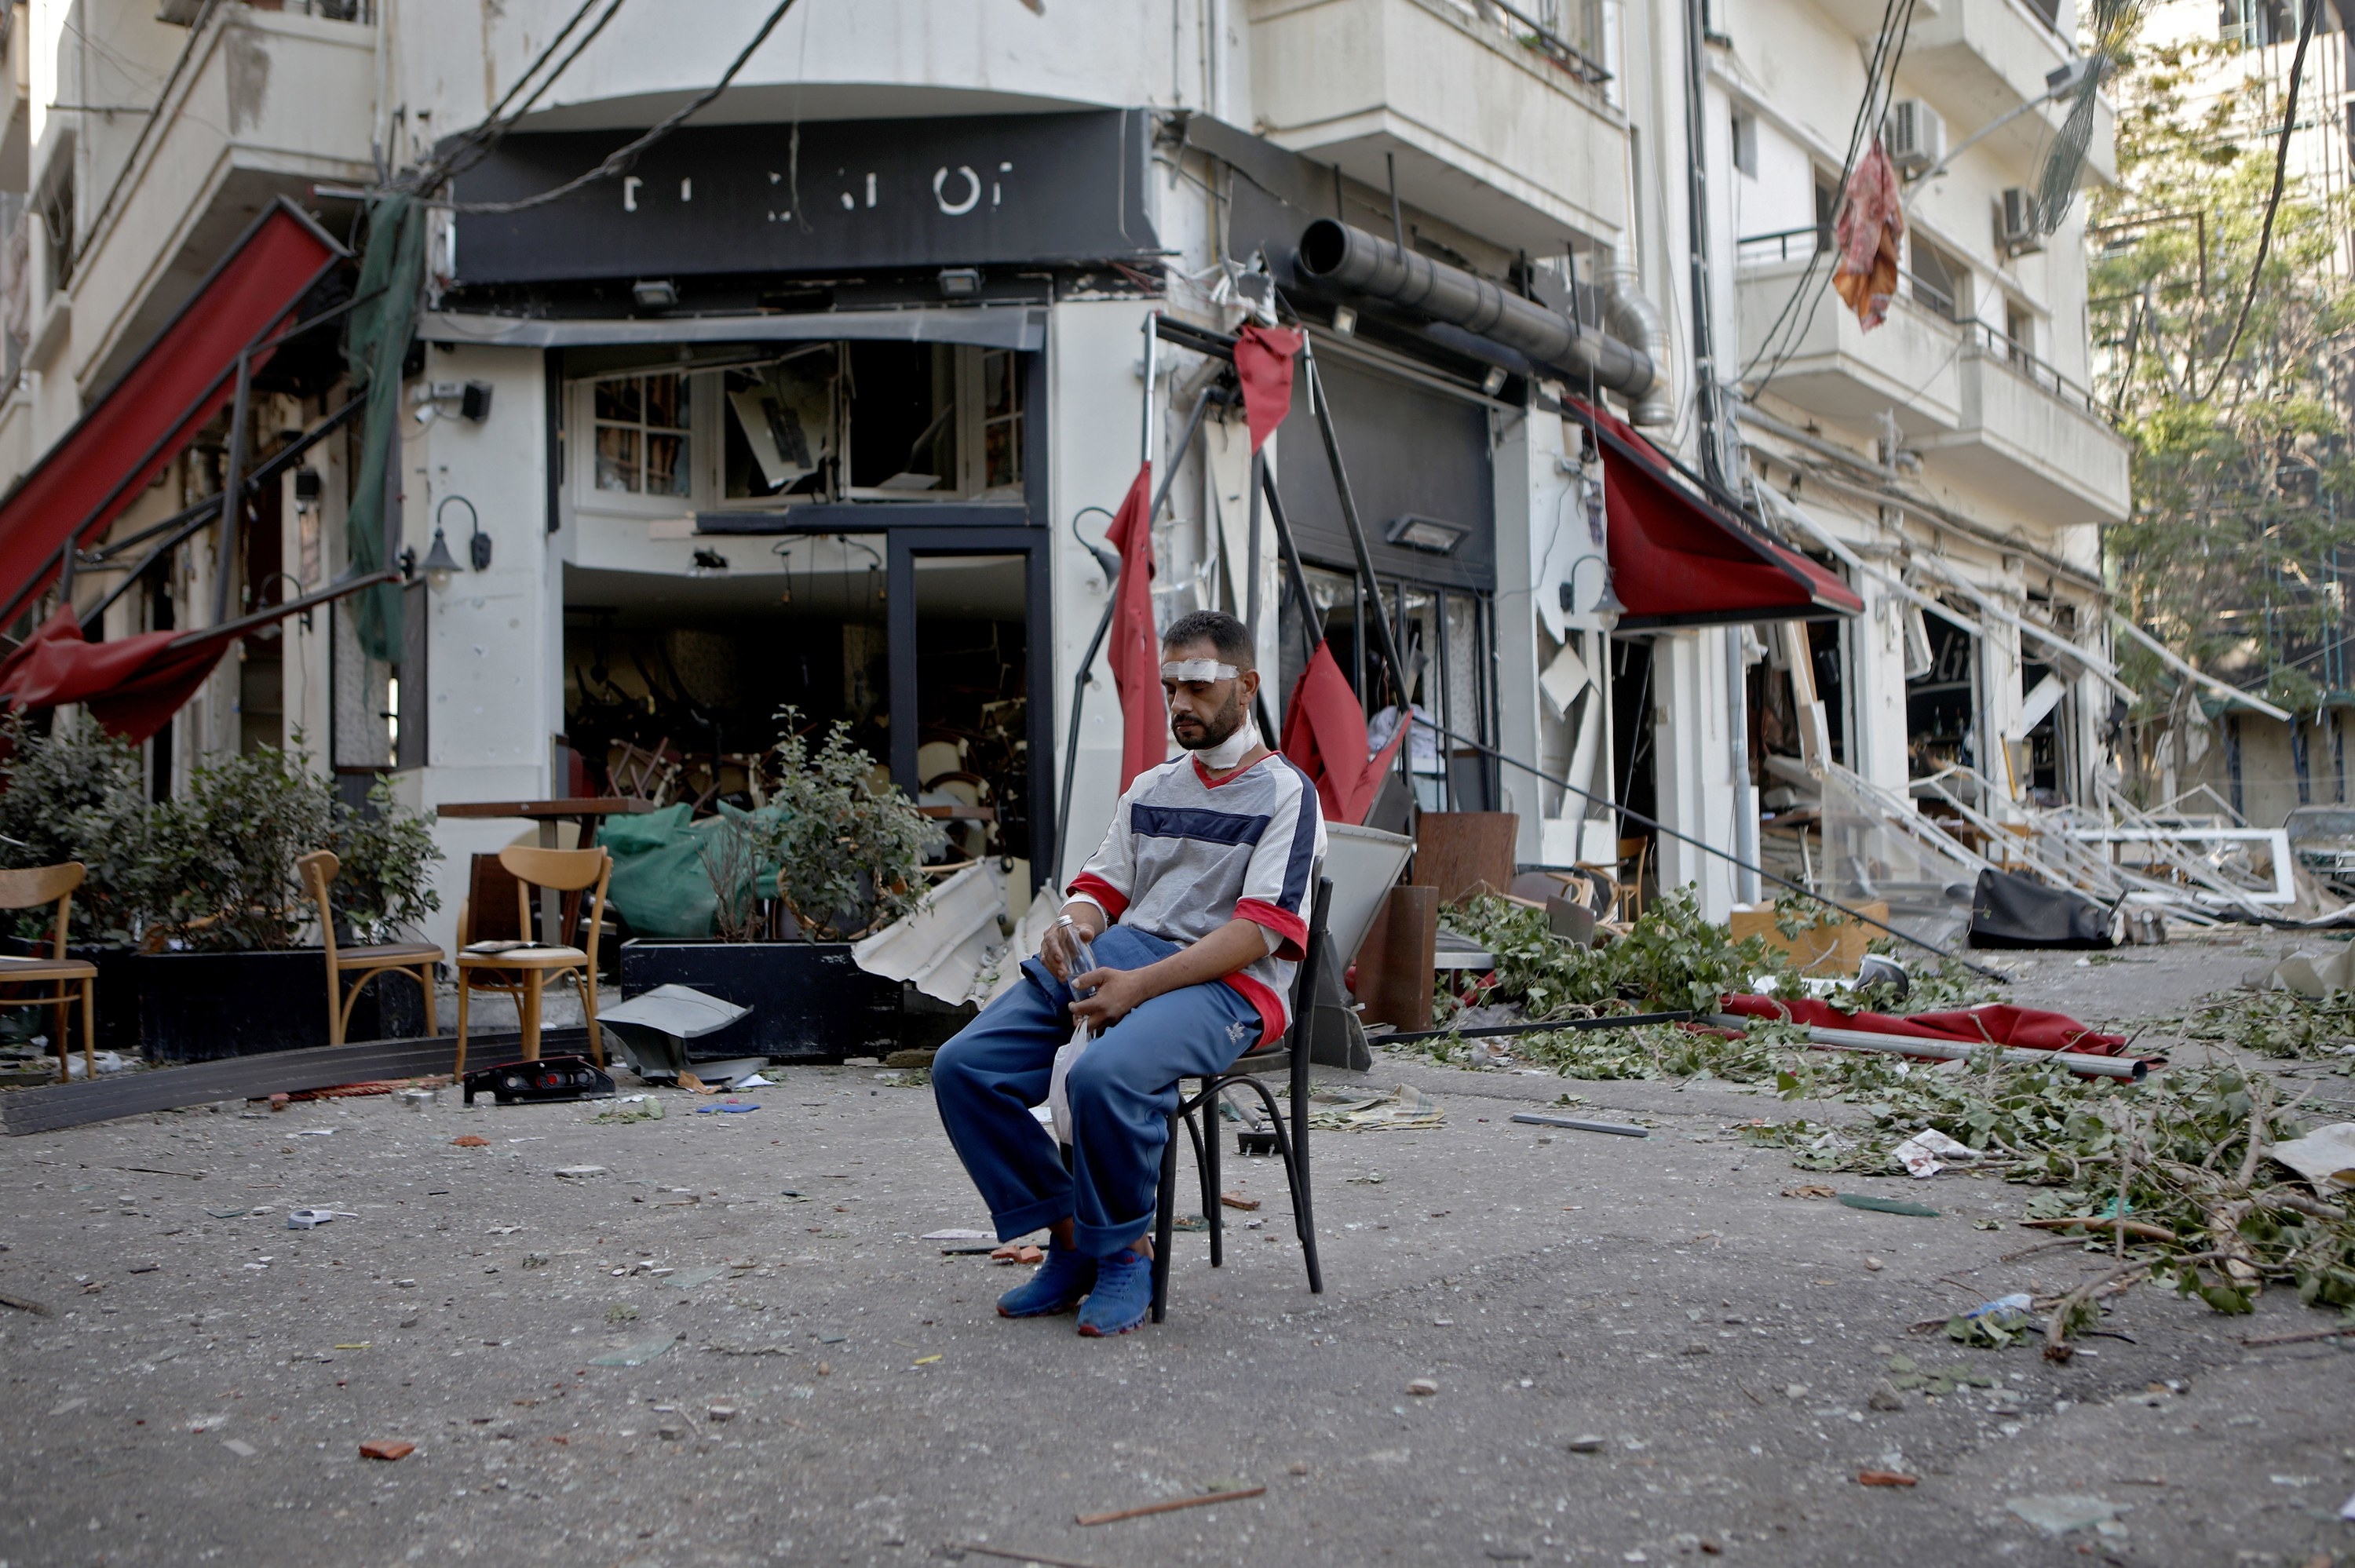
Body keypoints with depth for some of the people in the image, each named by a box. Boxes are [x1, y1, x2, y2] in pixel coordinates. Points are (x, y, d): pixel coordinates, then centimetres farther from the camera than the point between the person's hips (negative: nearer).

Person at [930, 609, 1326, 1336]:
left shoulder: (1286, 792, 2)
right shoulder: (1149, 789, 24)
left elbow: (1260, 930, -10)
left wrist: (1142, 985, -20)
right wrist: (1071, 927, -3)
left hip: (1227, 983, -7)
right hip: (1118, 953, 7)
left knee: (1104, 1075, -37)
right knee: (963, 1066, -15)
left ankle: (1125, 1252, -12)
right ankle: (1069, 1239, -4)